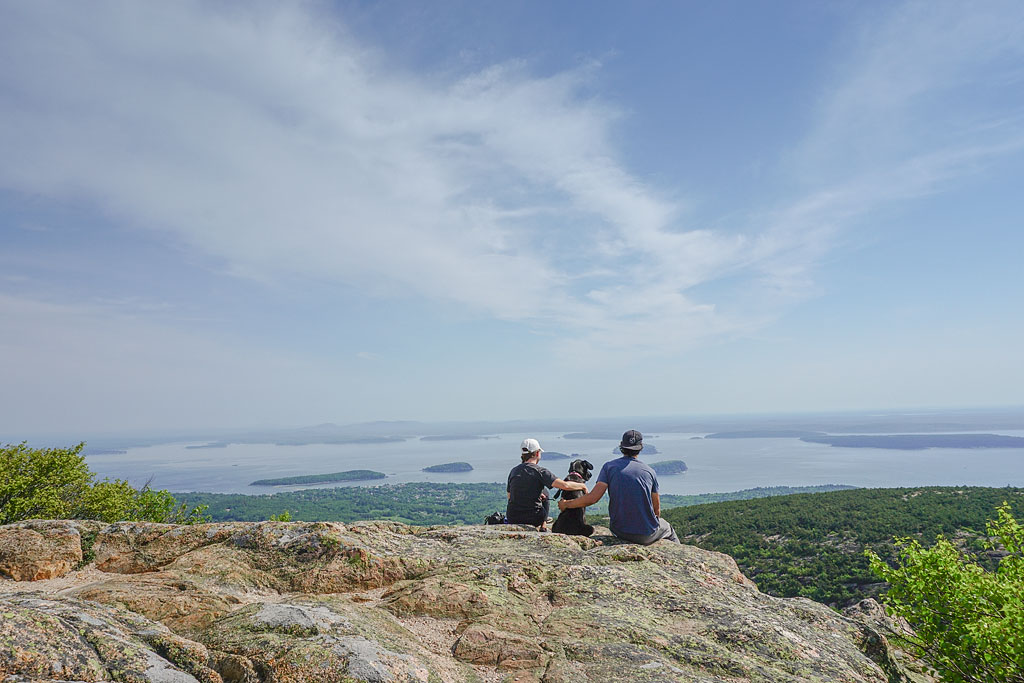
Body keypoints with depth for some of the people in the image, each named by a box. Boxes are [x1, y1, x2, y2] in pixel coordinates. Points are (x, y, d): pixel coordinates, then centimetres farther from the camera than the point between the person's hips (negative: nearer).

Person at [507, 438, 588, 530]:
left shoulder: (513, 471, 5)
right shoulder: (540, 471, -11)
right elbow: (565, 485, -18)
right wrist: (582, 485, 1)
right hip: (533, 519, -4)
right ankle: (543, 525, 25)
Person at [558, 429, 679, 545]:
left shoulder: (610, 466, -4)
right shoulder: (649, 471, -2)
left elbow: (593, 498, -12)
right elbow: (657, 508, 5)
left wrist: (566, 504, 1)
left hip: (620, 532, 1)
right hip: (647, 536, -1)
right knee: (668, 528, 31)